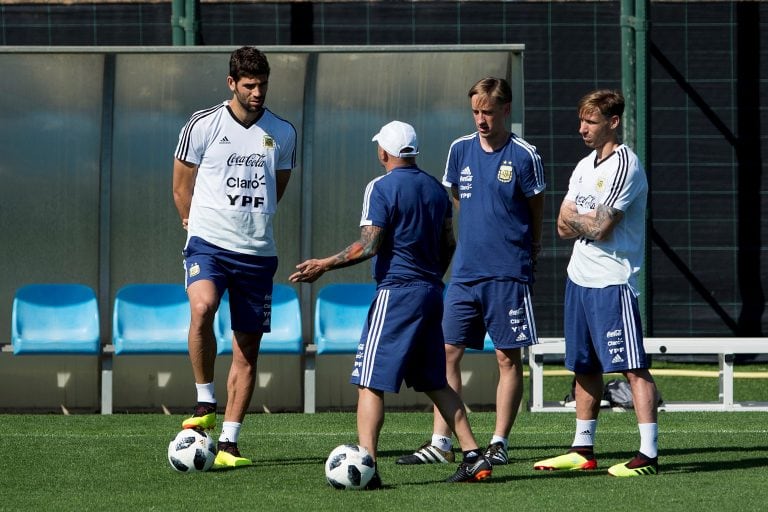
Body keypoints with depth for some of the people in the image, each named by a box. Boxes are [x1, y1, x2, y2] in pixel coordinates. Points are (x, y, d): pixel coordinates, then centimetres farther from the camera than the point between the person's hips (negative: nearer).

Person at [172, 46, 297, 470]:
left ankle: (228, 442, 10)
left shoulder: (283, 133, 7)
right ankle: (205, 403, -16)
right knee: (202, 307, -32)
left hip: (258, 252, 3)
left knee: (247, 351, 2)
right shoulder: (202, 126, -2)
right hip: (208, 243, -3)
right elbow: (181, 187, 8)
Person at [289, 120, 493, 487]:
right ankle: (473, 457, 11)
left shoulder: (381, 187, -9)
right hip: (432, 292, 7)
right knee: (435, 383, 16)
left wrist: (324, 266, -8)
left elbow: (369, 246, -15)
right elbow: (448, 244, 18)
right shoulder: (436, 188, 13)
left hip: (396, 292, -7)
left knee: (369, 382, -7)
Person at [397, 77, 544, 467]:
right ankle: (440, 443, 3)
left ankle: (499, 443, 6)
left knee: (508, 358, 1)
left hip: (508, 273, -4)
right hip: (465, 270, 4)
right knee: (447, 351, 1)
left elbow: (536, 210, 4)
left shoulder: (524, 156, -7)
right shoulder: (460, 149, 6)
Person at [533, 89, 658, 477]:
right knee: (585, 367, 14)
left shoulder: (625, 166, -12)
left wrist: (575, 218, 1)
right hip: (580, 277, 9)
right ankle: (583, 450, 21)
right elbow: (563, 228, 9)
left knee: (633, 368, -10)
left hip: (612, 281, -9)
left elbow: (599, 229, -18)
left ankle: (648, 454, -13)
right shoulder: (585, 166, 15)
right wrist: (588, 222, -10)